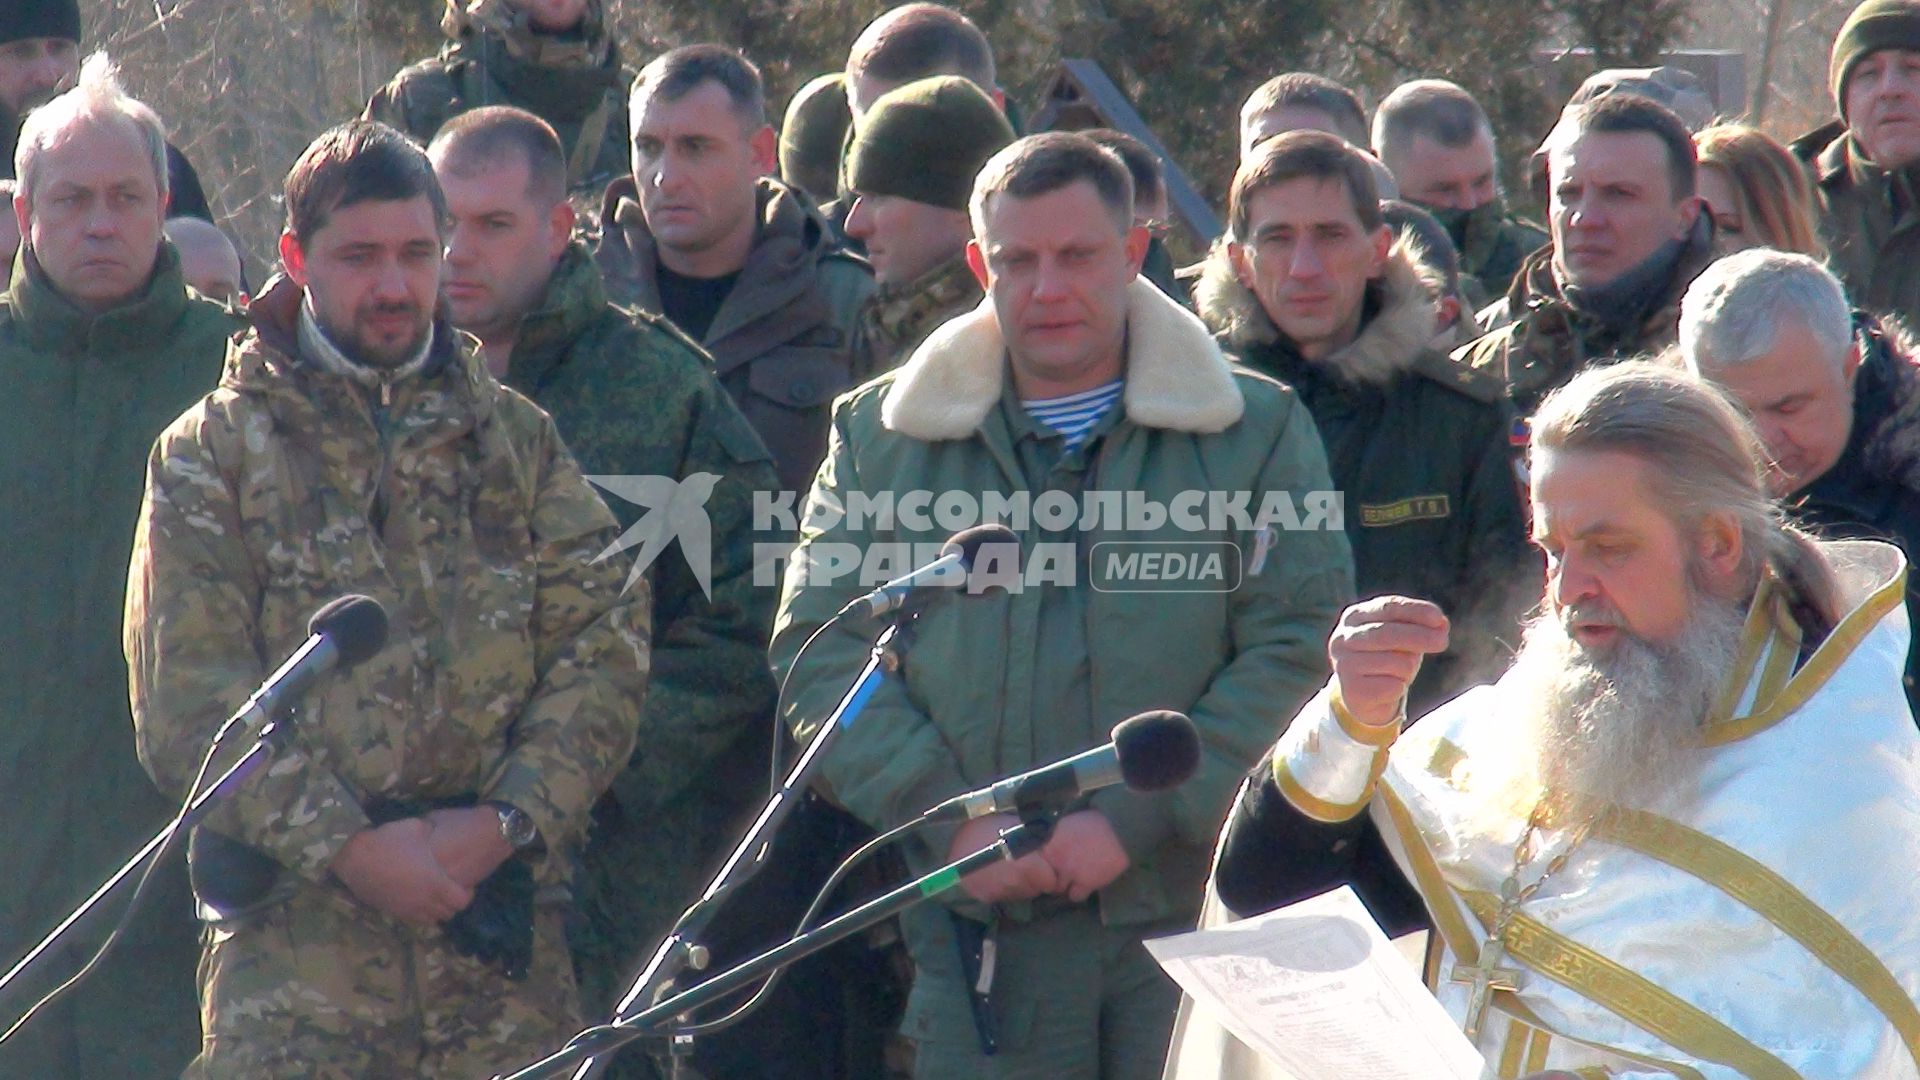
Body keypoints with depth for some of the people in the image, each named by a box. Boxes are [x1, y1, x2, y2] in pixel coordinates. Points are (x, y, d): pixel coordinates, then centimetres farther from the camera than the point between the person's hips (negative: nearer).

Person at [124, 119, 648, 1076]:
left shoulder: (517, 441, 16)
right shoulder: (213, 452, 7)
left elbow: (604, 648, 6)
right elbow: (187, 701, -2)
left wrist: (506, 822, -9)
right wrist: (346, 845, -12)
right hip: (293, 949, -2)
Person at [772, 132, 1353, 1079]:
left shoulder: (1259, 432, 7)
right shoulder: (881, 437, 12)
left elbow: (1298, 650, -2)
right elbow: (819, 650, 6)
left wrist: (1134, 821, -12)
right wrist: (951, 818, -8)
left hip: (1197, 910, -1)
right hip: (972, 931, 1)